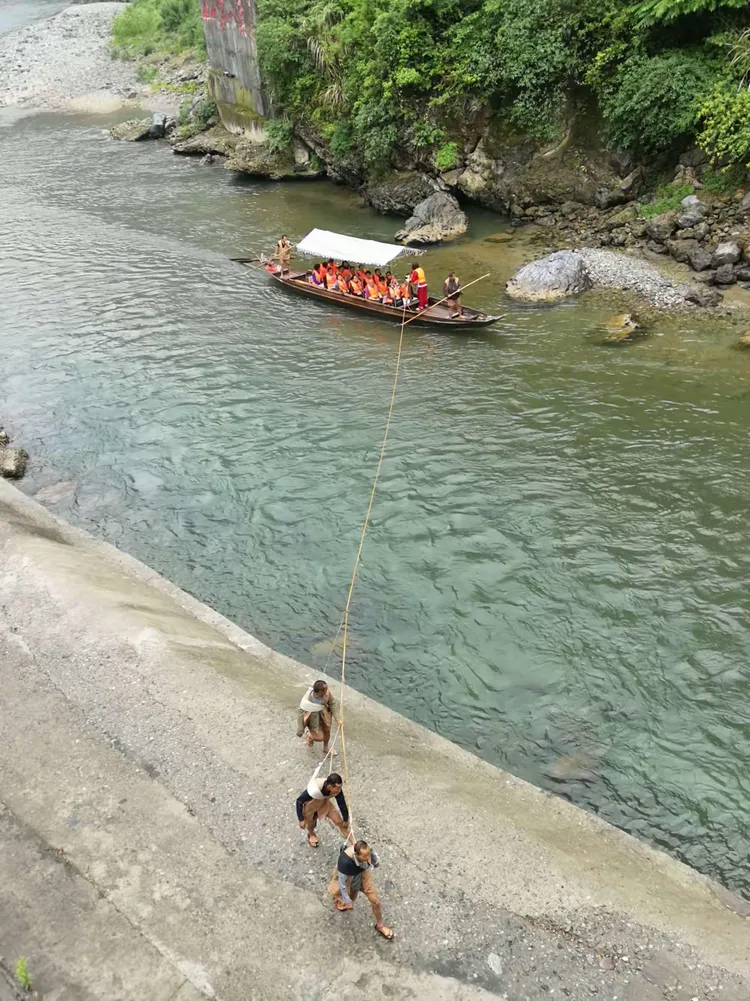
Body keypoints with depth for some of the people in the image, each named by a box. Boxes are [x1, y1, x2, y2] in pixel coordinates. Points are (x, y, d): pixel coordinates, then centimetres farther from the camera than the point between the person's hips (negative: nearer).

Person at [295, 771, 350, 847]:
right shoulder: (315, 789, -44)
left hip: (325, 803, 3)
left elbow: (342, 804, -13)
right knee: (311, 825, 21)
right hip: (310, 806, -3)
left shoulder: (337, 789, -31)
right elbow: (299, 801, -29)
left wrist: (346, 820, -1)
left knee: (340, 822, 0)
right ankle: (311, 835, 57)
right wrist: (301, 819, -21)